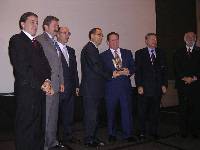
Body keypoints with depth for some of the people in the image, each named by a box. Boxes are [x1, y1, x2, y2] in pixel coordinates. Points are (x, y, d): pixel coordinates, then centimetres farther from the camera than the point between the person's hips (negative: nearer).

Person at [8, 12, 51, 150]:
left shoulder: (37, 43, 21)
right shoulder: (17, 40, -4)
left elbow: (45, 64, 15)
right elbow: (22, 68, -14)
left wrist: (47, 80, -4)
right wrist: (41, 84, -13)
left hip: (41, 90, 8)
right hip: (27, 91, -7)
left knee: (38, 127, 13)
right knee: (26, 128, 2)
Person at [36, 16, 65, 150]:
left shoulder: (55, 43, 19)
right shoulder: (40, 40, -6)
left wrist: (61, 82, 16)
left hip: (56, 85, 8)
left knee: (54, 115, 14)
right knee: (45, 116, -2)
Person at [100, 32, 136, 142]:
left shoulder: (127, 53, 13)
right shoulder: (103, 55, 4)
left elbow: (133, 67, 10)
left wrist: (128, 71, -12)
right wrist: (115, 73, -17)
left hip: (125, 86, 2)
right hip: (111, 87, -1)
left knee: (127, 110, 2)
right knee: (111, 112, 7)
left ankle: (128, 135, 15)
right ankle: (112, 134, 24)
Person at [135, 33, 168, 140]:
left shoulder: (161, 53, 12)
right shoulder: (139, 53, 4)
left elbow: (164, 70, 10)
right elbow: (137, 71, -2)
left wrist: (164, 84, 2)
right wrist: (139, 86, -10)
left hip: (158, 87, 3)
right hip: (145, 87, -2)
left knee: (155, 111, 9)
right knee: (143, 112, 3)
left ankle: (153, 132, 23)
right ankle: (142, 132, 16)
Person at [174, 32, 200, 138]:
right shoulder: (178, 53, 12)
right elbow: (177, 69, 3)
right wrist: (184, 78, -10)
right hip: (182, 84, 0)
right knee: (183, 108, 3)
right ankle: (183, 131, 12)